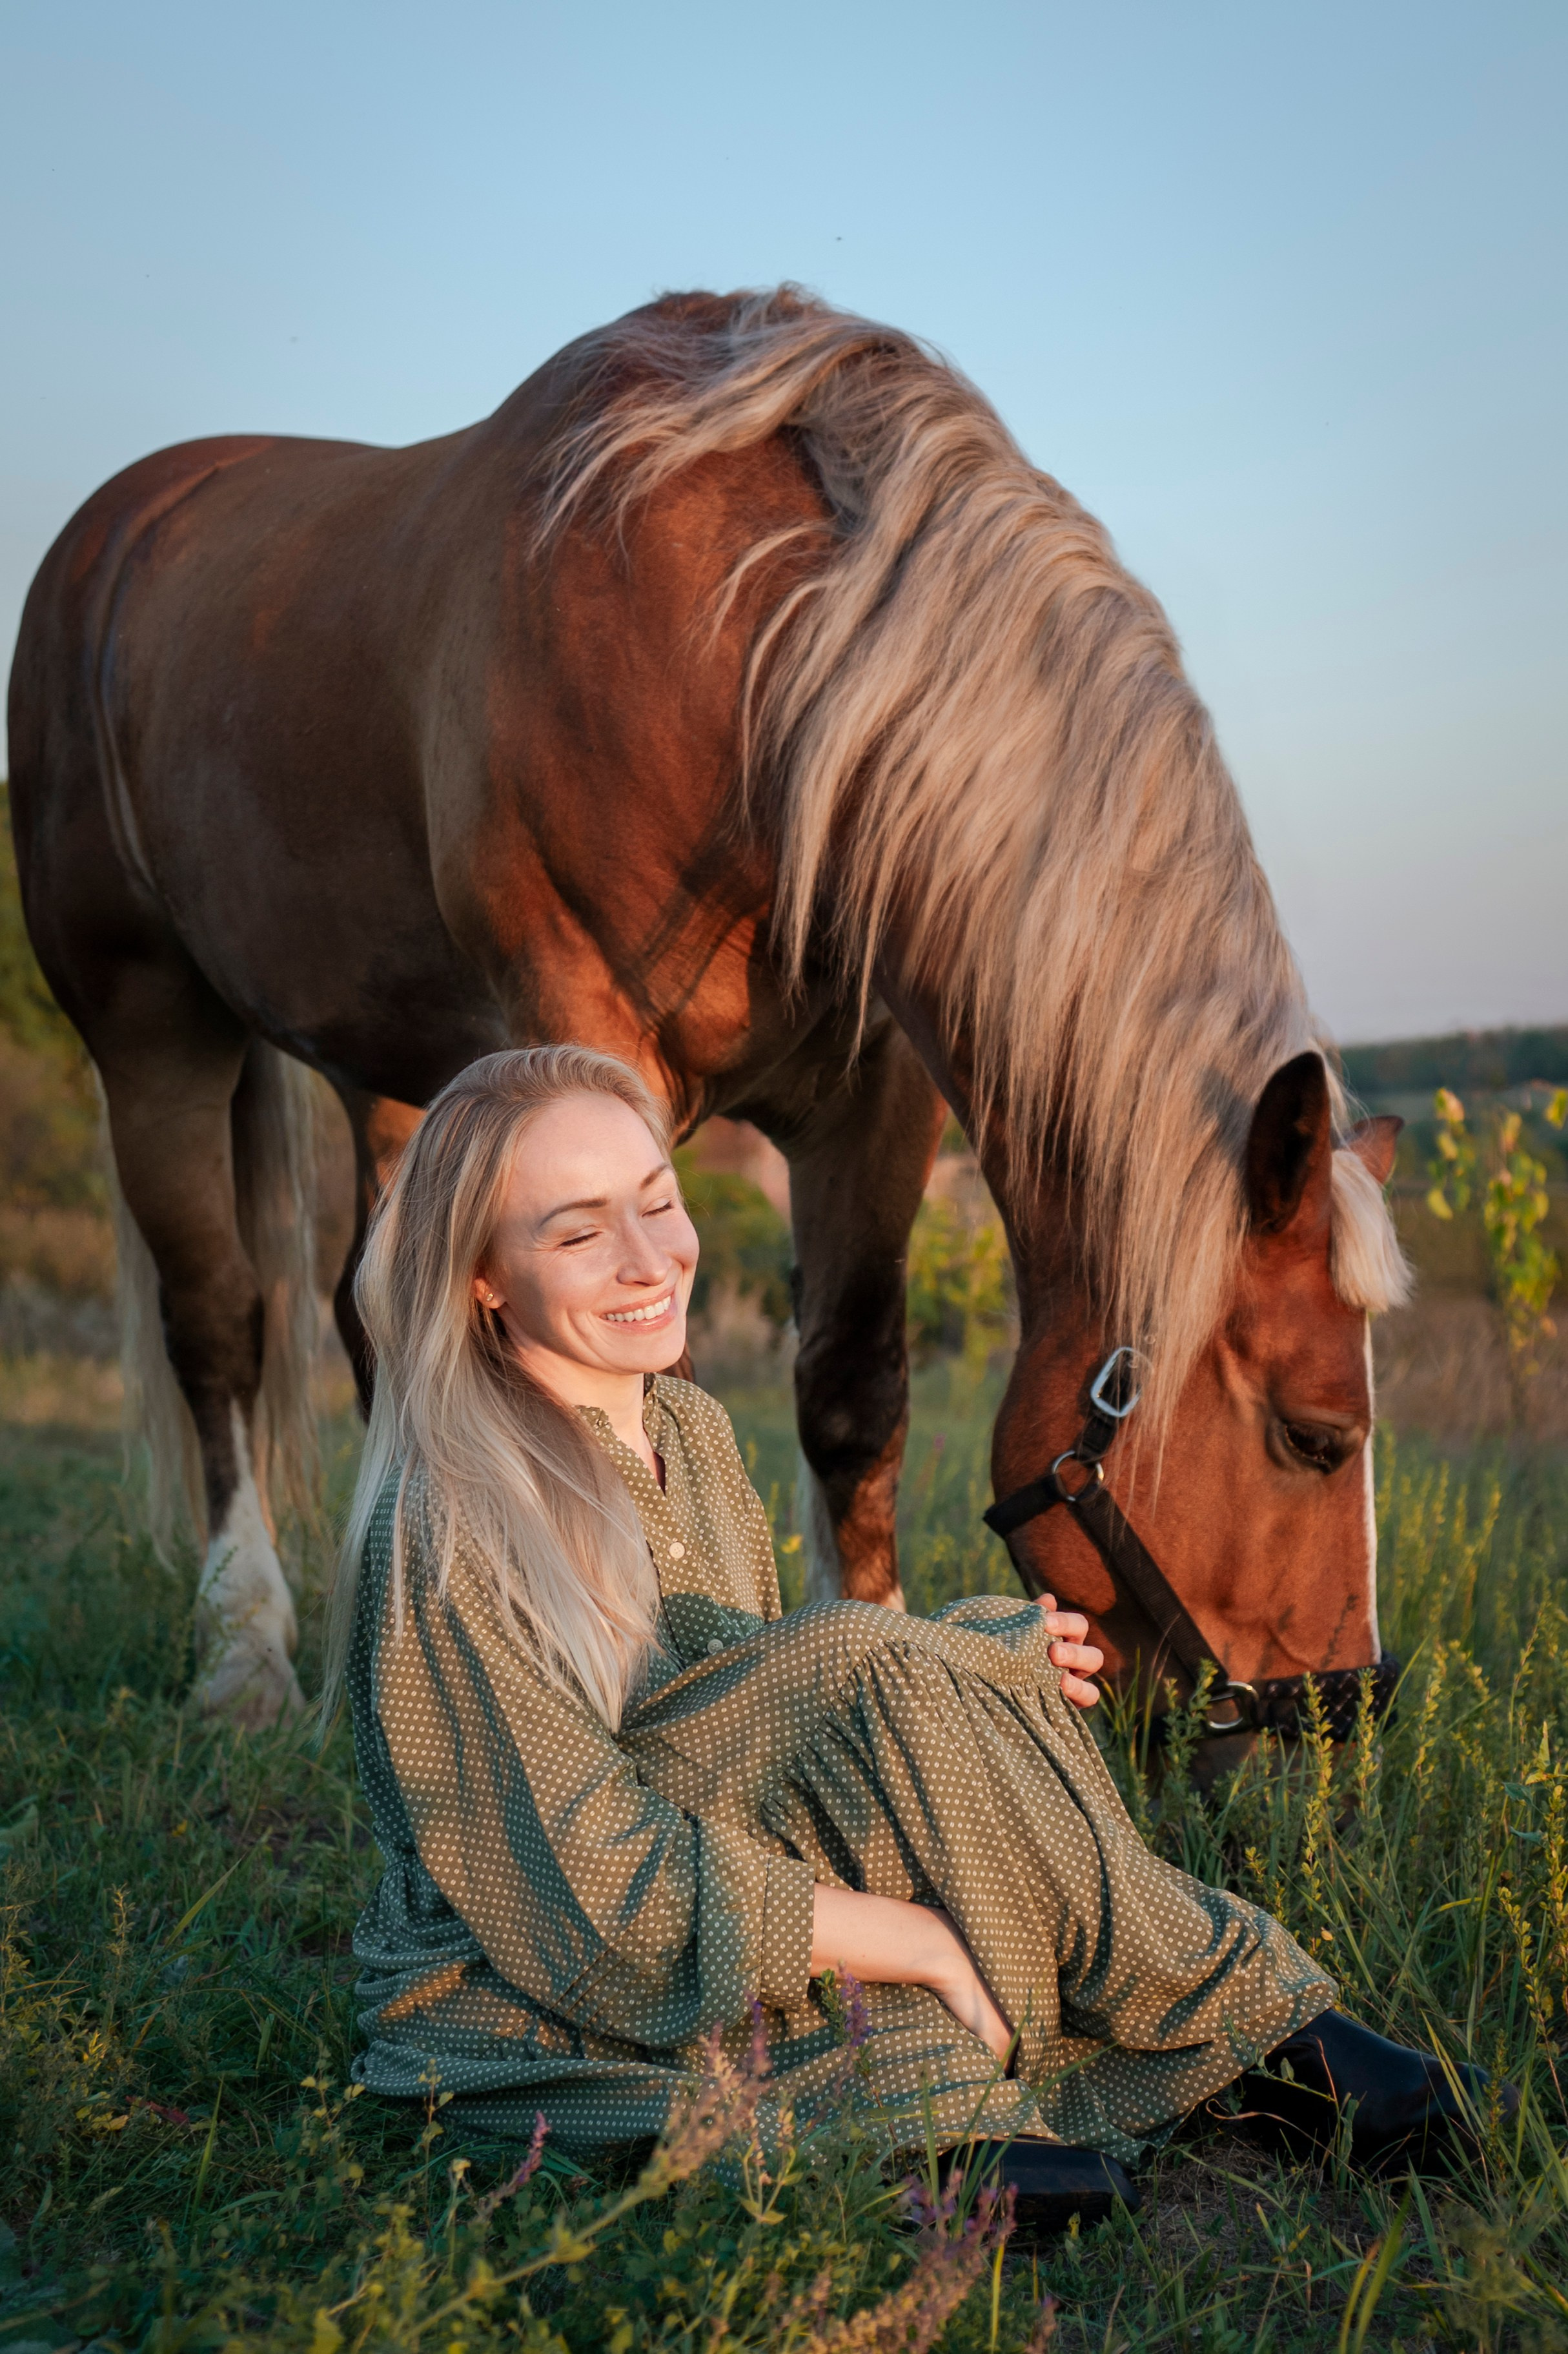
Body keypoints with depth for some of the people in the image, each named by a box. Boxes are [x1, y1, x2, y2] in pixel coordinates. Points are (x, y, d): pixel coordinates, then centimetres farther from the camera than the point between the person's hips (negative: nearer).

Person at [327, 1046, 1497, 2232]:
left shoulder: (693, 1434, 5)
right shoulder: (452, 1529, -21)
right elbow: (598, 1886, -23)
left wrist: (985, 1668, -1)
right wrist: (931, 1943, -23)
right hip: (532, 2021, -8)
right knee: (874, 1673, -24)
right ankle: (1265, 2027, -12)